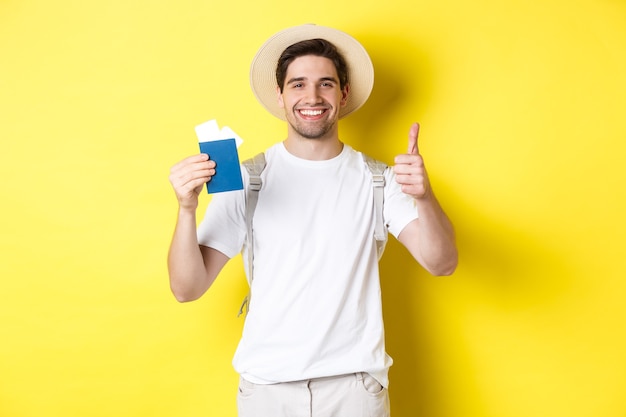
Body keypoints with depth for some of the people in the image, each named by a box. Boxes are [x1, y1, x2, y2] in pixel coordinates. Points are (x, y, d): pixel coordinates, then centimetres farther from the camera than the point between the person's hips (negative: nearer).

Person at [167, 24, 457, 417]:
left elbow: (442, 263, -13)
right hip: (266, 384, 0)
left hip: (355, 385, 0)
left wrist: (424, 197, -32)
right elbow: (187, 288, -7)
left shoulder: (378, 181, -2)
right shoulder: (246, 180, -5)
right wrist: (187, 208, -25)